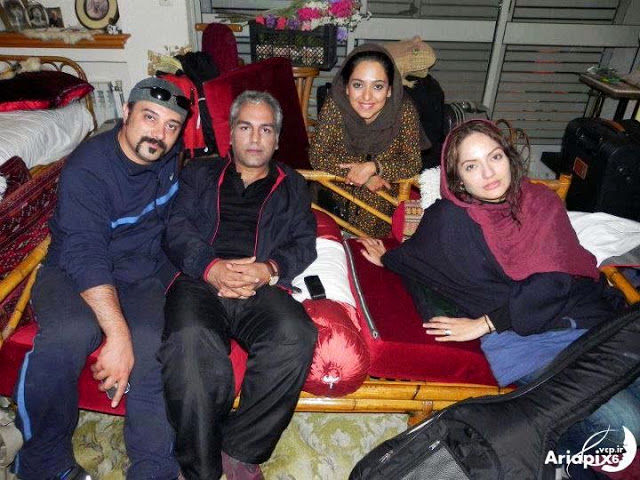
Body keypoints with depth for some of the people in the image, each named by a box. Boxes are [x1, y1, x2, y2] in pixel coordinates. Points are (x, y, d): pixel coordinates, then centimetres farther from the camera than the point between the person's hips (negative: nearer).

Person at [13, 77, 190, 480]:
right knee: (70, 333, -35)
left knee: (152, 345, -28)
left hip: (143, 273, 4)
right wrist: (118, 334, -33)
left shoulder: (173, 155, 0)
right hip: (75, 272, -3)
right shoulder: (88, 168, -17)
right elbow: (85, 256, -26)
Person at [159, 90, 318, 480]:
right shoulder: (200, 174, 26)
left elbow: (304, 243, 13)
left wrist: (270, 269, -10)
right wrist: (211, 267, -11)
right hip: (200, 280, 0)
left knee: (296, 335, -33)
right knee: (190, 340, -35)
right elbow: (177, 227, 10)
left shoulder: (292, 185, 27)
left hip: (262, 287, 1)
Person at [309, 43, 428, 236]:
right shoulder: (335, 105, -18)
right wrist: (363, 176, -22)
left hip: (384, 200, 1)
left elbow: (413, 163, -12)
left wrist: (373, 167, -28)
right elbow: (317, 156, -14)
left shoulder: (404, 110, -17)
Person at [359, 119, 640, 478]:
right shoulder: (449, 220, 1)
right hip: (523, 340, -4)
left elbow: (555, 281, -4)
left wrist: (485, 323, -7)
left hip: (585, 321, 5)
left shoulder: (543, 202, 7)